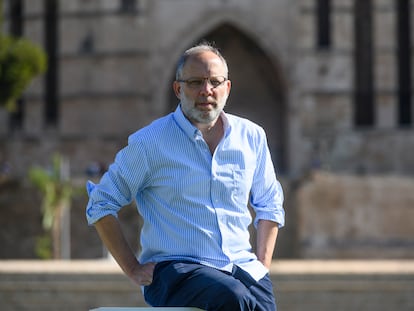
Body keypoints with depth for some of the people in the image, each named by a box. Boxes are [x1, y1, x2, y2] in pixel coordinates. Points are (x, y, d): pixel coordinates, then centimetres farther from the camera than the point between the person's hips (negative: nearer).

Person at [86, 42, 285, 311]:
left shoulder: (251, 137, 13)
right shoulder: (150, 142, 1)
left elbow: (269, 204, 26)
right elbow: (101, 205, 6)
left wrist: (263, 265, 13)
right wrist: (133, 270, 1)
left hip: (242, 266, 3)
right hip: (176, 267, -3)